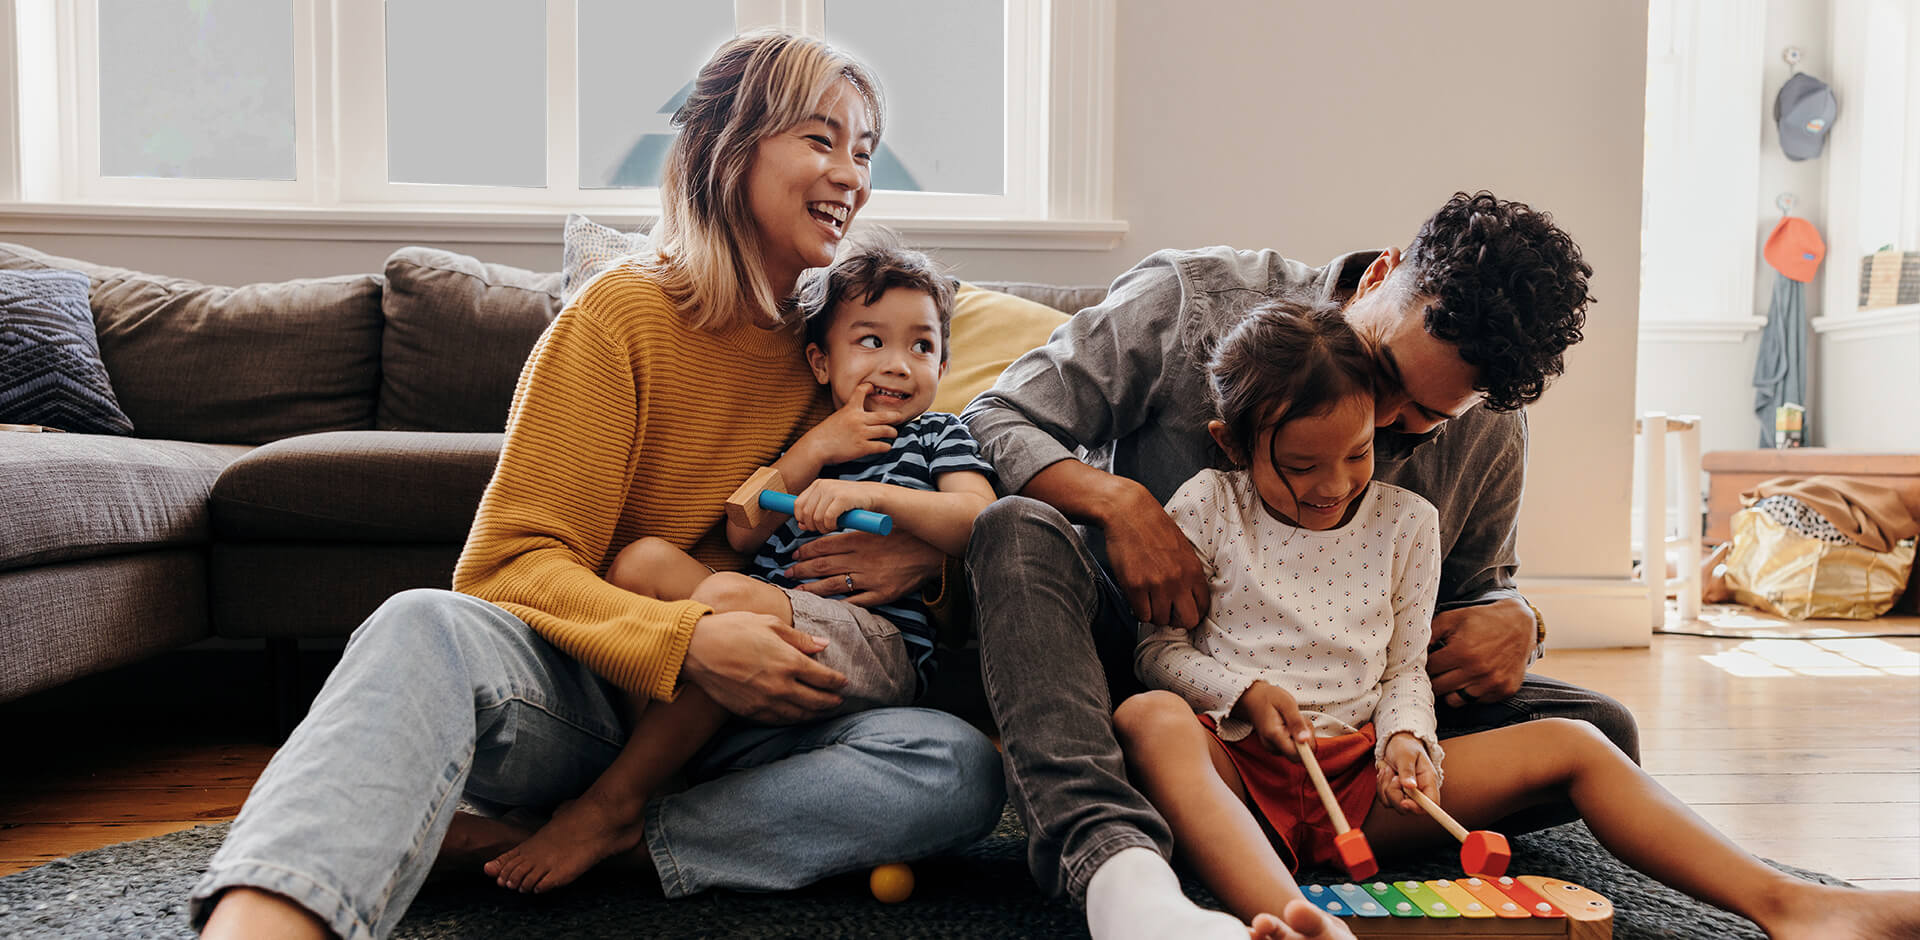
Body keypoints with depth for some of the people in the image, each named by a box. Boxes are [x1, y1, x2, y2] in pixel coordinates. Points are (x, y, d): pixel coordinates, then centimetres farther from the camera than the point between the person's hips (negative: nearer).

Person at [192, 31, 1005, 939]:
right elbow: (510, 564, -11)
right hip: (580, 698, -4)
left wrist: (925, 550, -9)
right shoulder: (621, 315, -5)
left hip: (735, 722, 4)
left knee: (962, 768, -24)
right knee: (425, 626, -35)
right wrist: (687, 639, -29)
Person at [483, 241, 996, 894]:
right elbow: (741, 535, 9)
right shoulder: (794, 438, 24)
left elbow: (980, 522, -7)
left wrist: (870, 493, -17)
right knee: (644, 558, -14)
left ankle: (613, 805, -24)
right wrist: (814, 450, 0)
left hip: (878, 644, -5)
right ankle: (643, 756, -21)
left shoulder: (939, 436, 15)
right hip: (768, 625, 5)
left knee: (731, 594, -33)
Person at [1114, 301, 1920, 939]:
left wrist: (1405, 737, -9)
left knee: (1572, 744, -11)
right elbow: (1159, 650, 2)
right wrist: (1244, 692, -16)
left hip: (1361, 778, 4)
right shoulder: (1206, 511, -1)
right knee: (1148, 719, -41)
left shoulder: (1405, 522, 9)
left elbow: (1404, 668, 13)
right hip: (1239, 770, -4)